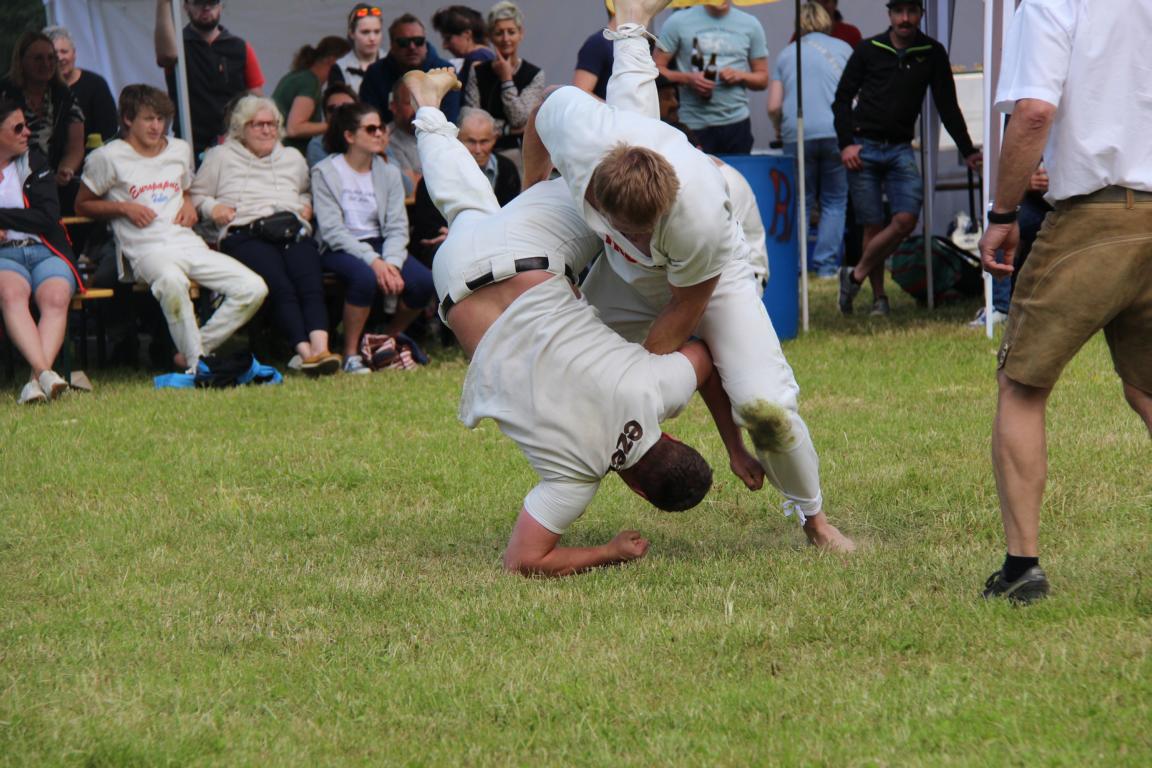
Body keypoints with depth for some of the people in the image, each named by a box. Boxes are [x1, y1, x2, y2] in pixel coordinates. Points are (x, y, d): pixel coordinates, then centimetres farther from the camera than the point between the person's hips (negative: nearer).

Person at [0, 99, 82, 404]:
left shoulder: (34, 164, 17)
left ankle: (37, 379, -48)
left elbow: (48, 217, 4)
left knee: (56, 298, -31)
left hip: (45, 251, 2)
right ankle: (44, 372, -52)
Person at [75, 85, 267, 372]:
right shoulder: (108, 157, 4)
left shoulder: (181, 150, 21)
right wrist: (124, 208, -5)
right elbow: (82, 205, 10)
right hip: (146, 249, -6)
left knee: (254, 289, -15)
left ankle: (195, 351, -6)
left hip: (188, 243, 6)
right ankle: (196, 362, -29)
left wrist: (189, 204, 13)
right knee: (172, 281, -44)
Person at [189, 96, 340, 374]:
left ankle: (320, 347, -48)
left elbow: (306, 192, 42)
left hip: (293, 230, 3)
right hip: (244, 234, -3)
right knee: (280, 286, -33)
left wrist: (306, 205, 19)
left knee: (311, 284, -30)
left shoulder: (293, 158, 33)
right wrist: (212, 208, -1)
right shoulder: (221, 157, 23)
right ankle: (303, 349, -45)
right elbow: (194, 195, 20)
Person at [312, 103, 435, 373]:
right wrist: (373, 261, -24)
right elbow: (332, 230, -13)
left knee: (424, 282, -22)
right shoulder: (325, 172, -5)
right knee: (365, 277, -37)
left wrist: (392, 262, -19)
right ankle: (351, 354, -19)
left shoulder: (389, 173, 9)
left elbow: (397, 227, 1)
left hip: (380, 246, 5)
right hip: (340, 249, -5)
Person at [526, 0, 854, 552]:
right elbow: (543, 107, -10)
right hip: (625, 278, 4)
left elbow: (686, 305, -26)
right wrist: (529, 202, 4)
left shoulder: (698, 213, -46)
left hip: (709, 276, -4)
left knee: (765, 407, -17)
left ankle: (813, 518, 6)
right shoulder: (578, 133, -39)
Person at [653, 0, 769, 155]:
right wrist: (687, 78, -16)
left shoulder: (750, 25, 8)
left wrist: (741, 76, -8)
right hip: (693, 125, -2)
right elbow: (657, 69, 1)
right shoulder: (678, 22, 1)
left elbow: (762, 79, 13)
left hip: (737, 123, 2)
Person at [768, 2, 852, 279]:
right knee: (834, 201, 7)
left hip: (796, 135, 1)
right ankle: (826, 264, 0)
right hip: (835, 132, -1)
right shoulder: (842, 49, 11)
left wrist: (780, 130, 28)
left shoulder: (786, 55, 14)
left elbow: (773, 106, 9)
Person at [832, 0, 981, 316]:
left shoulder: (932, 54, 6)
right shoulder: (868, 50, 2)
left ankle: (856, 275, 2)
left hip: (900, 150, 2)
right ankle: (878, 297, 8)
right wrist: (846, 144, -8)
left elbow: (947, 106, 9)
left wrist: (968, 151, 1)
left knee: (906, 219, -14)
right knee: (874, 226, -3)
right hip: (863, 148, -2)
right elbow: (842, 99, 5)